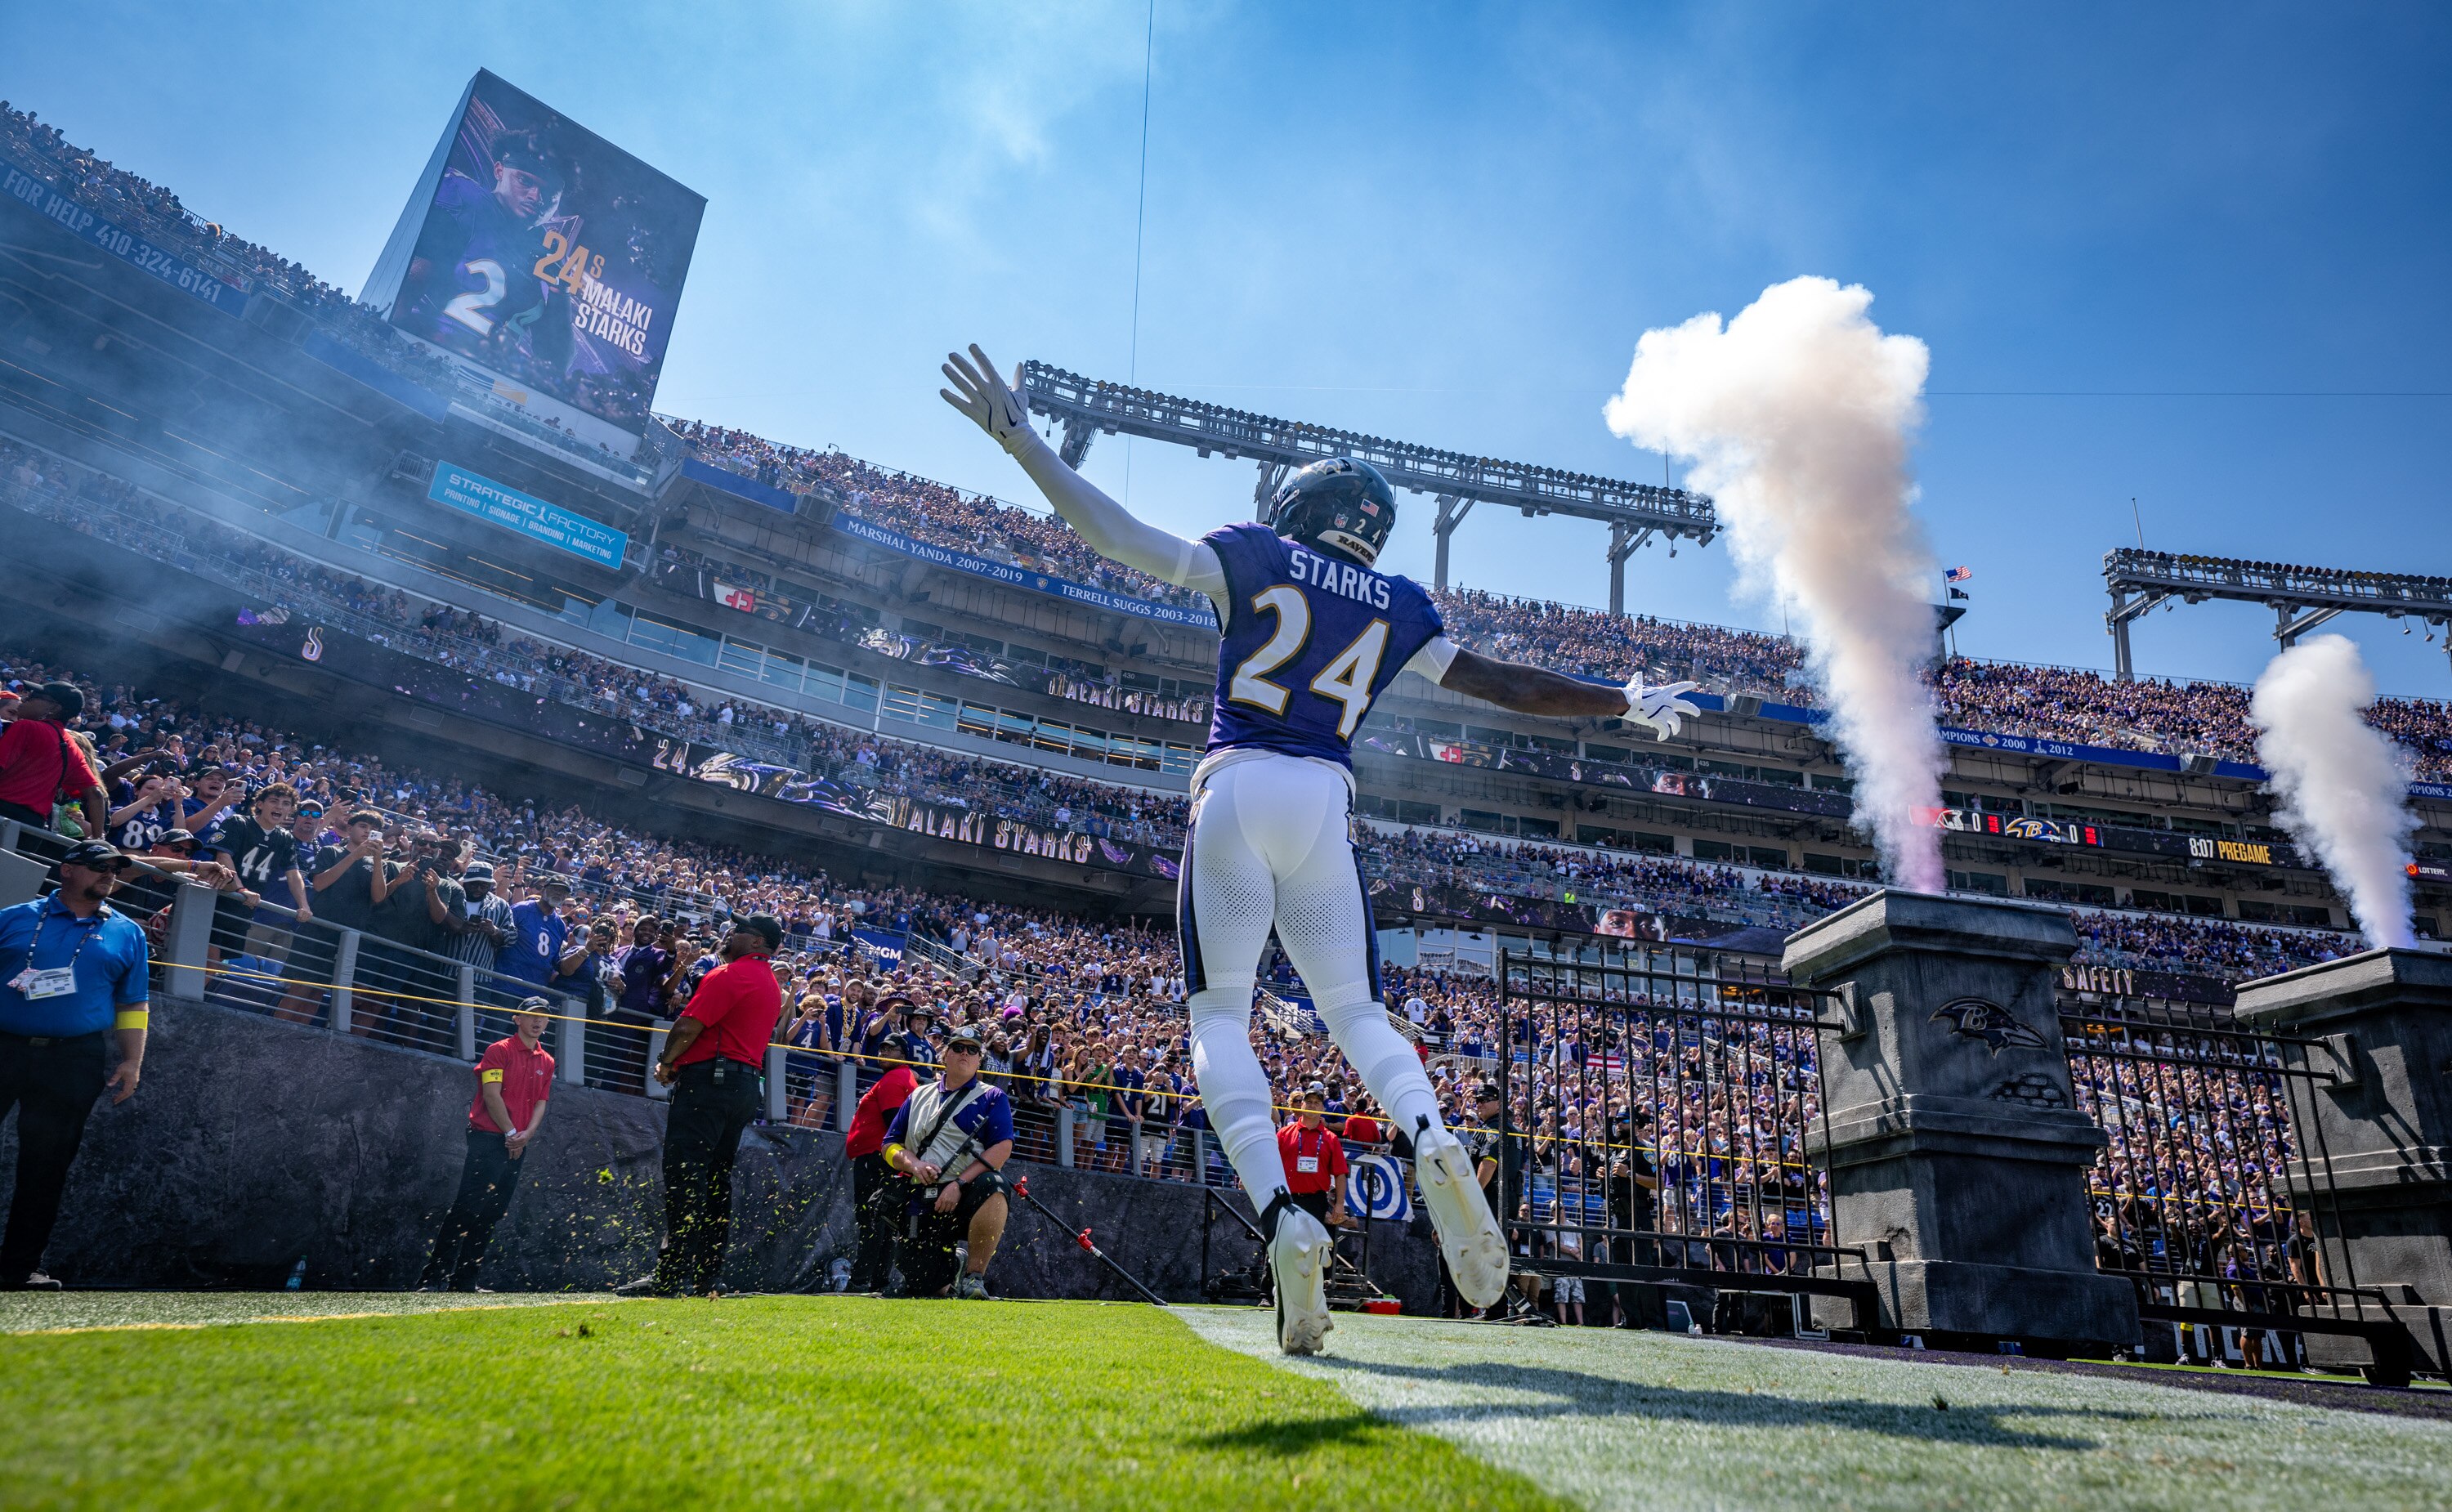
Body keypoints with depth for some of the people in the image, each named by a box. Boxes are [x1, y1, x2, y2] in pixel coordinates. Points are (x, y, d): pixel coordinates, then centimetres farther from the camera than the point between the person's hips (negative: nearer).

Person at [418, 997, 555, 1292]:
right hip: (488, 1140, -6)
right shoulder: (499, 1050, -2)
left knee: (492, 1214, 7)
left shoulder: (547, 1061, 16)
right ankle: (435, 1277, -8)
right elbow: (492, 1095, -9)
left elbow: (541, 1102, 14)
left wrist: (527, 1134, -3)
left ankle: (465, 1280, 13)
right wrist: (511, 1132, -9)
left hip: (517, 1146, 6)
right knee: (467, 1209, -11)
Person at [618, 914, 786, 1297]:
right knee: (716, 1181, 10)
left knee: (683, 1176, -10)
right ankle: (705, 1277, 10)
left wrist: (666, 1064, 3)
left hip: (710, 1081, -9)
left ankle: (673, 1275, -13)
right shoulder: (772, 985, 20)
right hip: (746, 1085, 9)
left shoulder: (729, 975, -8)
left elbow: (688, 1026, -13)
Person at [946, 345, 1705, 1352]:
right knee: (1357, 1010, 12)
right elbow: (1507, 685, 16)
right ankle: (1432, 1141, -20)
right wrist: (1629, 705, 29)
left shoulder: (1253, 556, 8)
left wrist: (1019, 441, 9)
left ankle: (1282, 1218, -17)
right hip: (1324, 801, 2)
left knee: (1220, 1016, 3)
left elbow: (1119, 537, 2)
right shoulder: (1399, 605, 15)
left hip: (1236, 787, -2)